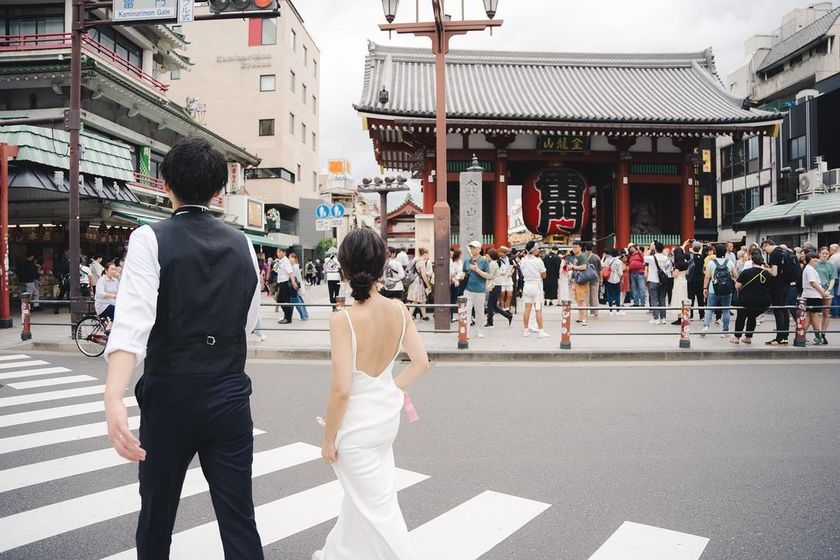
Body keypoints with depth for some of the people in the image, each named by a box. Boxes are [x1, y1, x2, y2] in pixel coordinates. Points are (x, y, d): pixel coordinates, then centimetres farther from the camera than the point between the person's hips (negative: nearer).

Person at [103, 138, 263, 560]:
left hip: (170, 395, -2)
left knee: (157, 514, 19)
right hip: (231, 397, 3)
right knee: (239, 519, 8)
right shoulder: (242, 244, 5)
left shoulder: (150, 239, -7)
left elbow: (133, 320, -23)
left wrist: (113, 397, -32)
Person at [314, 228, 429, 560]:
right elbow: (421, 362, -1)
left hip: (356, 423, -7)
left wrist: (328, 439, -11)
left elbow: (341, 389, -24)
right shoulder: (398, 310, -8)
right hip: (387, 414, 7)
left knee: (377, 506, 10)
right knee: (360, 492, 26)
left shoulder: (343, 320, -24)